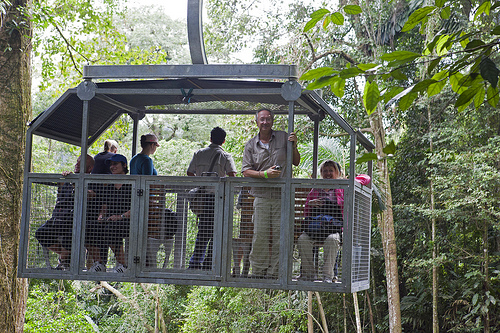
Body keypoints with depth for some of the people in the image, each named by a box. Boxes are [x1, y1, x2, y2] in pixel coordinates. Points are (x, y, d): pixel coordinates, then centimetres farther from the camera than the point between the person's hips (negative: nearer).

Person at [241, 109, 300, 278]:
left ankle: (273, 273, 6)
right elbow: (246, 171, 4)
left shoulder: (283, 137, 8)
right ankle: (257, 272, 6)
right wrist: (265, 174, -11)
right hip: (261, 196, 0)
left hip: (282, 196, 0)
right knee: (260, 236, -3)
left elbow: (296, 162, 11)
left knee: (279, 236, -1)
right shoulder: (251, 145, 9)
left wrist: (294, 146, -6)